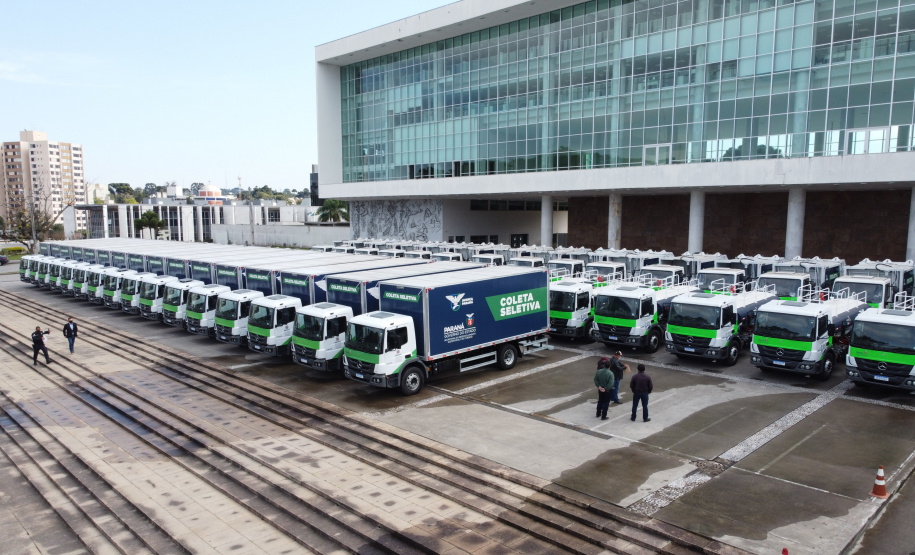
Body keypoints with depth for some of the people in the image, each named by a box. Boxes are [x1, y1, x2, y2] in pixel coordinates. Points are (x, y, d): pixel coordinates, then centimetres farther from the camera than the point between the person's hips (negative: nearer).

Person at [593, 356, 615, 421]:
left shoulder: (599, 371, -8)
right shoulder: (610, 373, -21)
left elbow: (595, 380, -4)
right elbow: (610, 383, -24)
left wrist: (599, 386, -4)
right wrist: (605, 389, -16)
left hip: (601, 390, 4)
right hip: (608, 391, -4)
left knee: (600, 401, 20)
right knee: (606, 403, 7)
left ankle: (598, 414, 33)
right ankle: (603, 416, 11)